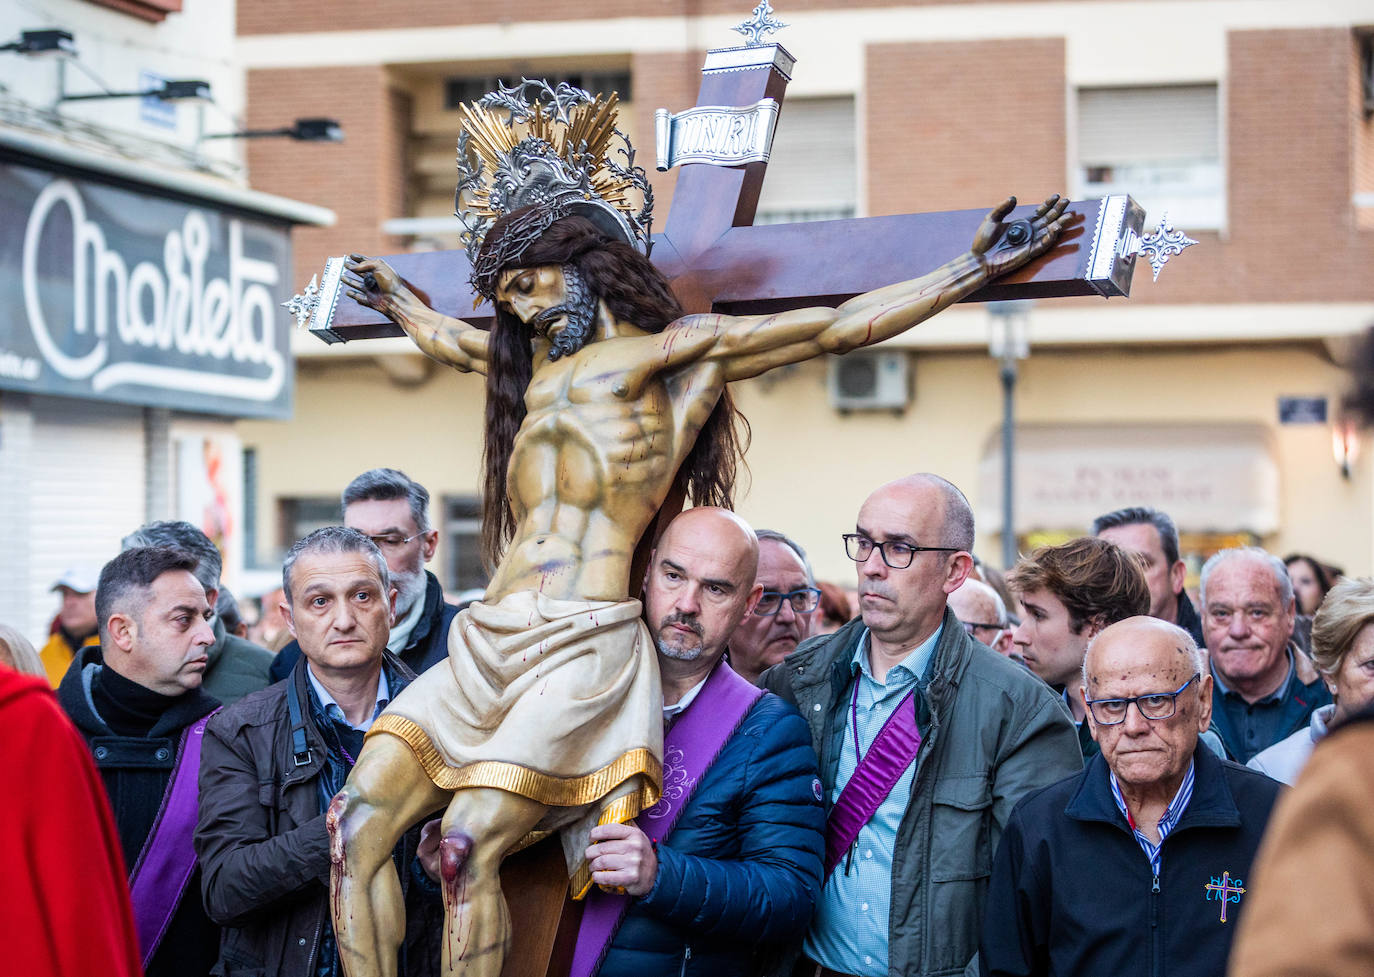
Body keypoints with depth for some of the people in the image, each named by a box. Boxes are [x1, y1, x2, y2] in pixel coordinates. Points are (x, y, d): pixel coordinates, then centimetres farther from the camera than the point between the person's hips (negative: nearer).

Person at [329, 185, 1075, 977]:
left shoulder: (677, 352, 9)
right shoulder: (537, 363, 28)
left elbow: (841, 327, 5)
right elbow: (450, 340, 50)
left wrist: (977, 267, 1)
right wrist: (392, 297, 64)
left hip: (585, 643, -6)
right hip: (487, 643, 6)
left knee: (470, 841, -22)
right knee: (358, 827, -12)